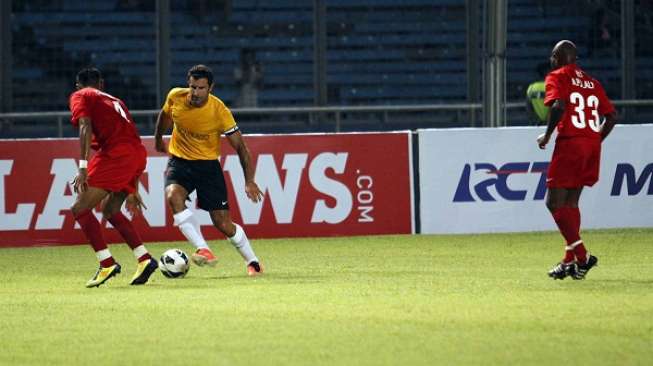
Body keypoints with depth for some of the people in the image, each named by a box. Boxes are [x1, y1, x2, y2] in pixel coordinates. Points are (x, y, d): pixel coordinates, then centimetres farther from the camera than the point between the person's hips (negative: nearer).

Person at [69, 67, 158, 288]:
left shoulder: (80, 96, 12)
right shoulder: (114, 101, 33)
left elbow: (86, 127, -7)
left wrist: (83, 168, -16)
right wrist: (132, 190, 35)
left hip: (116, 154, -8)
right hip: (139, 154, 8)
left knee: (80, 209, -3)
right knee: (109, 209, 23)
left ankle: (107, 264, -14)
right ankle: (144, 259, 15)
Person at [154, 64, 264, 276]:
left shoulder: (220, 111, -19)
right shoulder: (175, 97, -11)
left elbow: (240, 146, -12)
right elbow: (165, 116, 14)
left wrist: (249, 181, -19)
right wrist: (158, 140, 30)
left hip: (208, 164, -2)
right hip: (179, 161, 2)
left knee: (223, 223, -5)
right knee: (173, 196, -31)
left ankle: (253, 262, 19)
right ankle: (203, 250, -36)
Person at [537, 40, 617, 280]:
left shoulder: (557, 77, -1)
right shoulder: (592, 82, 18)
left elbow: (559, 105, -19)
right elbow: (611, 116, 14)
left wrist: (547, 135, -9)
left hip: (570, 143, -7)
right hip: (592, 144, 7)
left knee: (555, 202, -4)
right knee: (571, 202, 15)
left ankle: (582, 256, -14)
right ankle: (570, 261, 13)